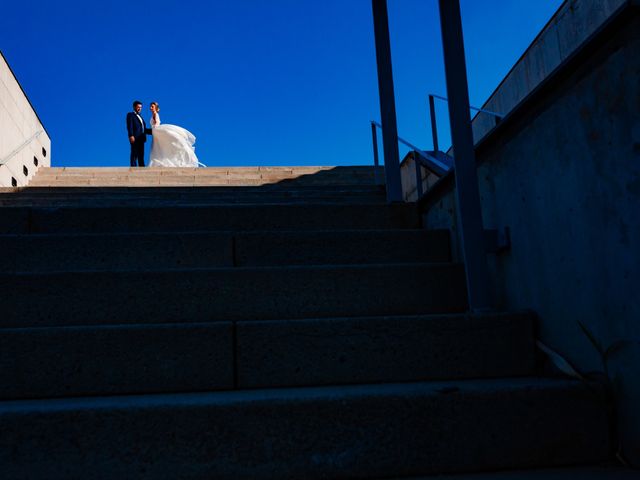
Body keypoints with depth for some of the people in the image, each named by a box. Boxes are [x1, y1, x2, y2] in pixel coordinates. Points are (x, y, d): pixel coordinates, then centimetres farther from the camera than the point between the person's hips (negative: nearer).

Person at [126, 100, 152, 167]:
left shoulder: (140, 116, 27)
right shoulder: (130, 115, 5)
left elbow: (144, 129, 23)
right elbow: (129, 126, -9)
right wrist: (131, 136, -22)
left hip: (141, 139, 8)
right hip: (135, 139, -8)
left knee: (141, 155, 6)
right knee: (134, 154, -11)